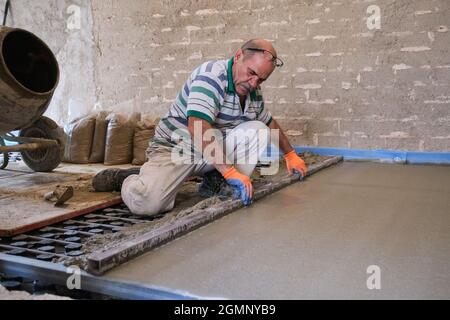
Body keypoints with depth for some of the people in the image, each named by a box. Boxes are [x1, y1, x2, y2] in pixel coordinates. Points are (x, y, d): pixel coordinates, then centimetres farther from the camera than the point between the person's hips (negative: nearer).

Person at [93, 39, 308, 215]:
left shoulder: (254, 92, 0)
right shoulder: (211, 76, -24)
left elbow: (269, 122, 20)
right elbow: (197, 128, -37)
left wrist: (290, 155, 20)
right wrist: (230, 171, -41)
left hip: (217, 149, 7)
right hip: (176, 147, -6)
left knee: (258, 130, -13)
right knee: (148, 203, -29)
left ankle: (217, 183, -5)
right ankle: (126, 179, 6)